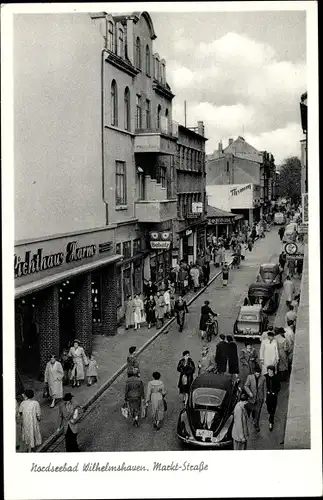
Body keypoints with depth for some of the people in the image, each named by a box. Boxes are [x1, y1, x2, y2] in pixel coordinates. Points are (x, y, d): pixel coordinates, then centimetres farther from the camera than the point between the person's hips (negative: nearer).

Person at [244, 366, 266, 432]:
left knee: (258, 411, 2)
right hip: (252, 396, 1)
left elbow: (264, 388, 1)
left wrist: (264, 397, 4)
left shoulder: (263, 378, -9)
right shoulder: (250, 377, -12)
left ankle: (256, 425, 16)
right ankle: (254, 418, 47)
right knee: (251, 409, 15)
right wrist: (249, 392, -21)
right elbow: (246, 386, -6)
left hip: (260, 398, -1)